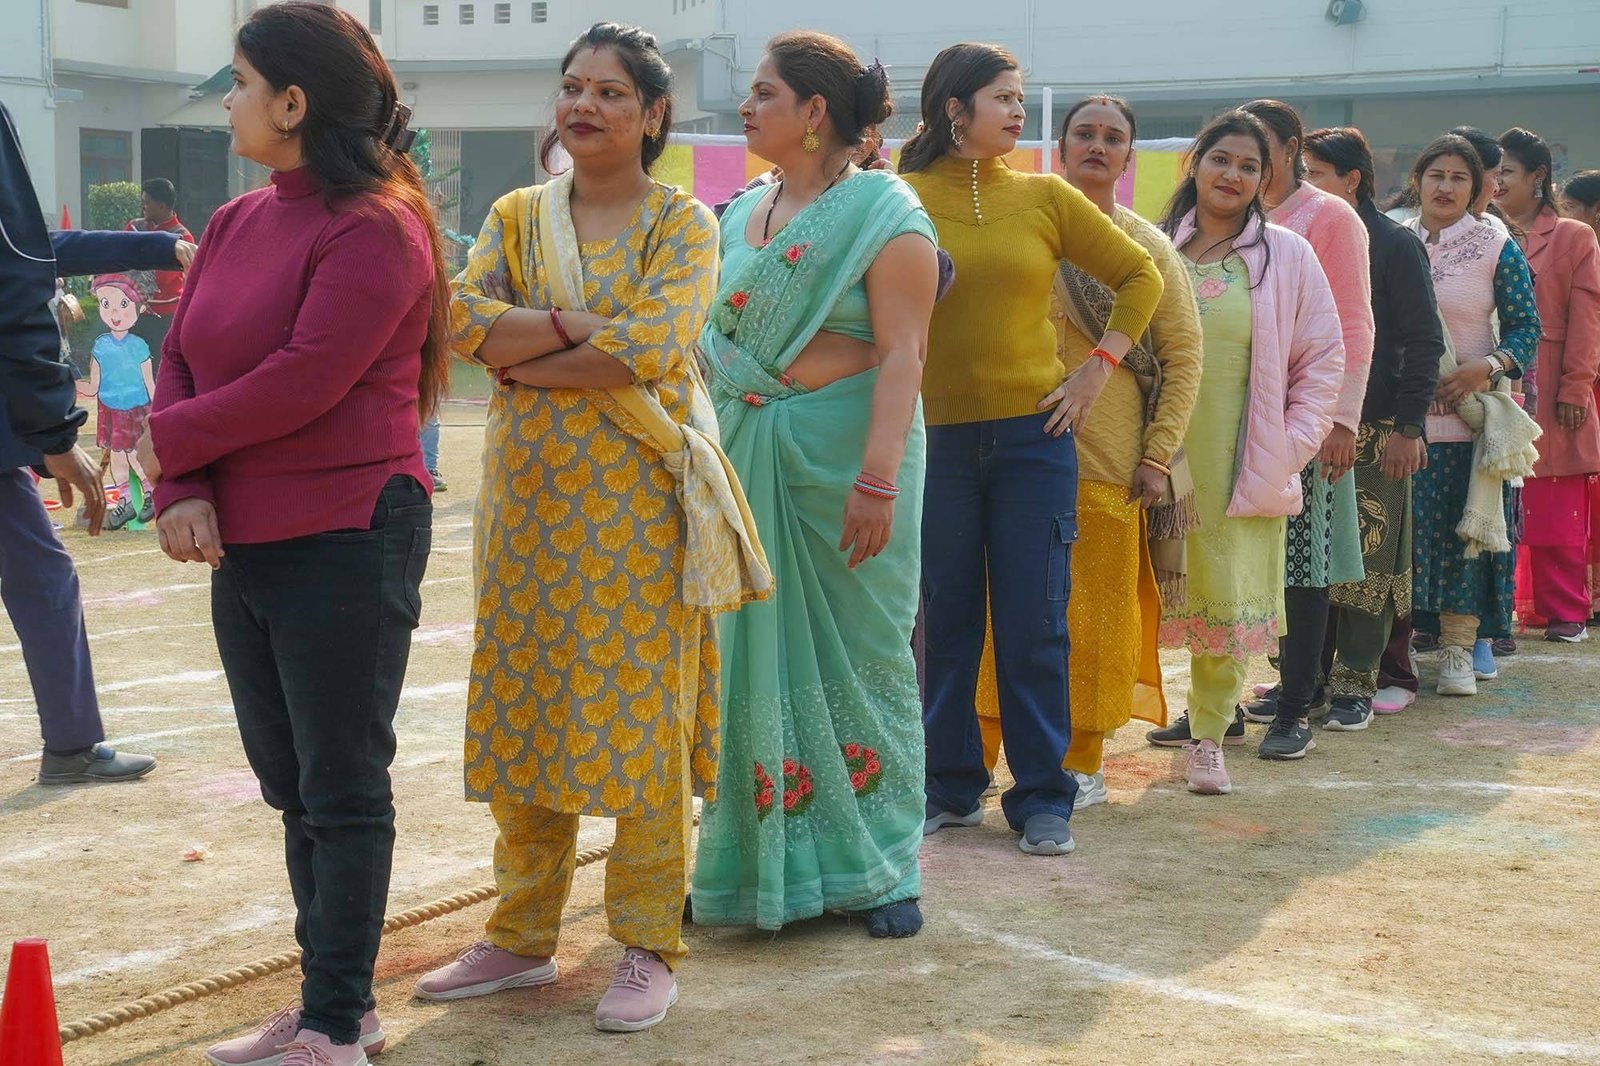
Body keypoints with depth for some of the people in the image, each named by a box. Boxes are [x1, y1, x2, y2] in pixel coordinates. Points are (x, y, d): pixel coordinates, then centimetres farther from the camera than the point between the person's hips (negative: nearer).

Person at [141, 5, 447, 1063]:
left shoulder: (376, 227, -14)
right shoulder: (237, 223, 11)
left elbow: (302, 381, -20)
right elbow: (181, 359, 7)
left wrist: (172, 441, -8)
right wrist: (181, 492, -9)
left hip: (348, 543, -8)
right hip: (244, 542, 8)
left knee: (342, 789, 1)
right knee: (293, 784, 15)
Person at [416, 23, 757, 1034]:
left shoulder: (681, 221, -1)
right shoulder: (517, 216, 11)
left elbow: (651, 346, -16)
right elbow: (465, 318, -5)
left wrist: (523, 356, -10)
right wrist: (583, 326, -16)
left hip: (637, 497, -4)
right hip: (531, 495, 4)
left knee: (637, 712, -1)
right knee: (525, 710, 7)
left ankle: (649, 944, 10)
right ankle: (523, 934, 19)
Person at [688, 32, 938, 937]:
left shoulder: (884, 214, -8)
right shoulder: (743, 216, 13)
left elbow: (902, 354, -15)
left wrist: (878, 479, -23)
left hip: (842, 455, -6)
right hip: (744, 458, 6)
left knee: (858, 658, 3)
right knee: (753, 657, 9)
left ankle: (878, 866, 14)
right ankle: (756, 856, 21)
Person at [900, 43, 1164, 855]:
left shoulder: (1044, 197, 4)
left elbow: (1140, 277, 12)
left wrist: (1099, 369, 5)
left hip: (1032, 432, 1)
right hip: (933, 436, 0)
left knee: (1033, 625, 2)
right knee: (944, 621, 7)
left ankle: (1042, 797, 11)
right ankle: (950, 788, 20)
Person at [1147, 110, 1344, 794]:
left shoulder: (1286, 255, 3)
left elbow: (1324, 358, 5)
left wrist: (1292, 446, -3)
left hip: (1243, 463, -1)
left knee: (1226, 594, -1)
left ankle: (1207, 733, 11)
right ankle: (1212, 712, 14)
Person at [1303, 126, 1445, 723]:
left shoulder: (1393, 245, -2)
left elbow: (1424, 340, -5)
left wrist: (1408, 427, -11)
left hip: (1373, 432, -5)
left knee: (1365, 560, -3)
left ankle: (1355, 684, 3)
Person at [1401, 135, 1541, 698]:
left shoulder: (1497, 249, 1)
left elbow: (1526, 327, -1)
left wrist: (1486, 367, -17)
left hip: (1467, 414, -2)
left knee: (1462, 527, -1)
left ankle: (1458, 650, 5)